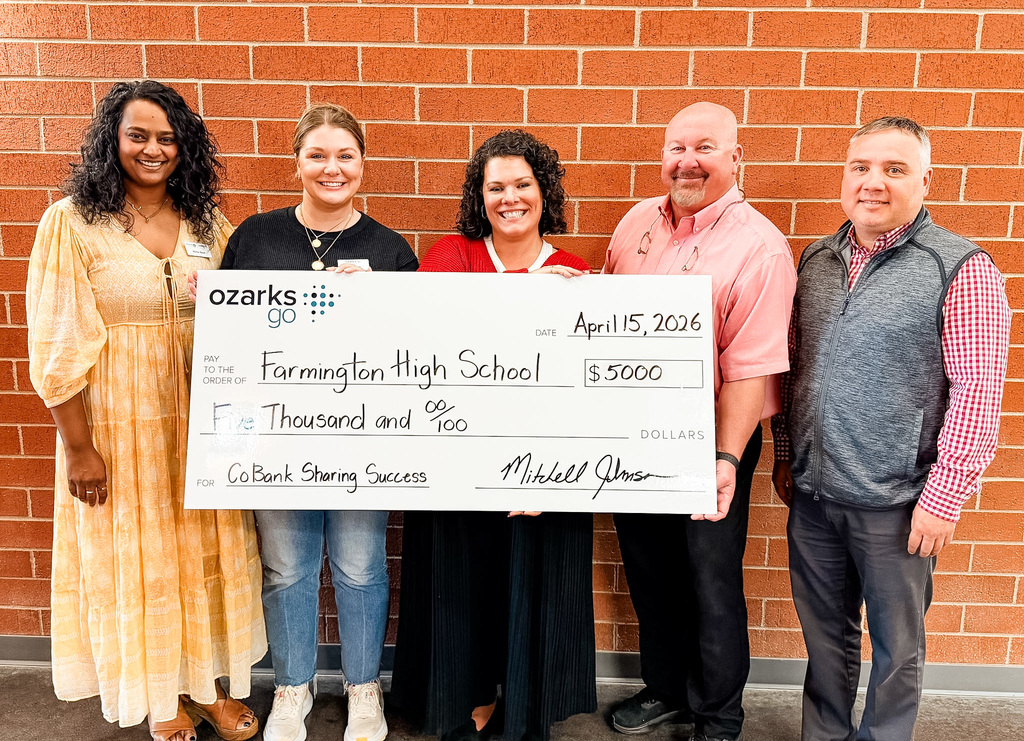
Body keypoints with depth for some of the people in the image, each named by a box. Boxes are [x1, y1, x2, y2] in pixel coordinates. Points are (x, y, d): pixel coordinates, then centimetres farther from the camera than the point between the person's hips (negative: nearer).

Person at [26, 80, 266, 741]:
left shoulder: (205, 223, 5)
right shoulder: (72, 222, -7)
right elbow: (58, 345, -8)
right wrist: (78, 446, -9)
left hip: (199, 418, 3)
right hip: (118, 421, -3)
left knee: (204, 549, 13)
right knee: (136, 557, 11)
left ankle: (207, 683, 35)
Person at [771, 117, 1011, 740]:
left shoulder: (963, 269, -9)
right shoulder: (817, 260, 7)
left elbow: (977, 394, -12)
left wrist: (943, 498, -14)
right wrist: (786, 456, 12)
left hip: (895, 503, -4)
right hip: (812, 494, 5)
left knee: (897, 646, 15)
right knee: (825, 634, 20)